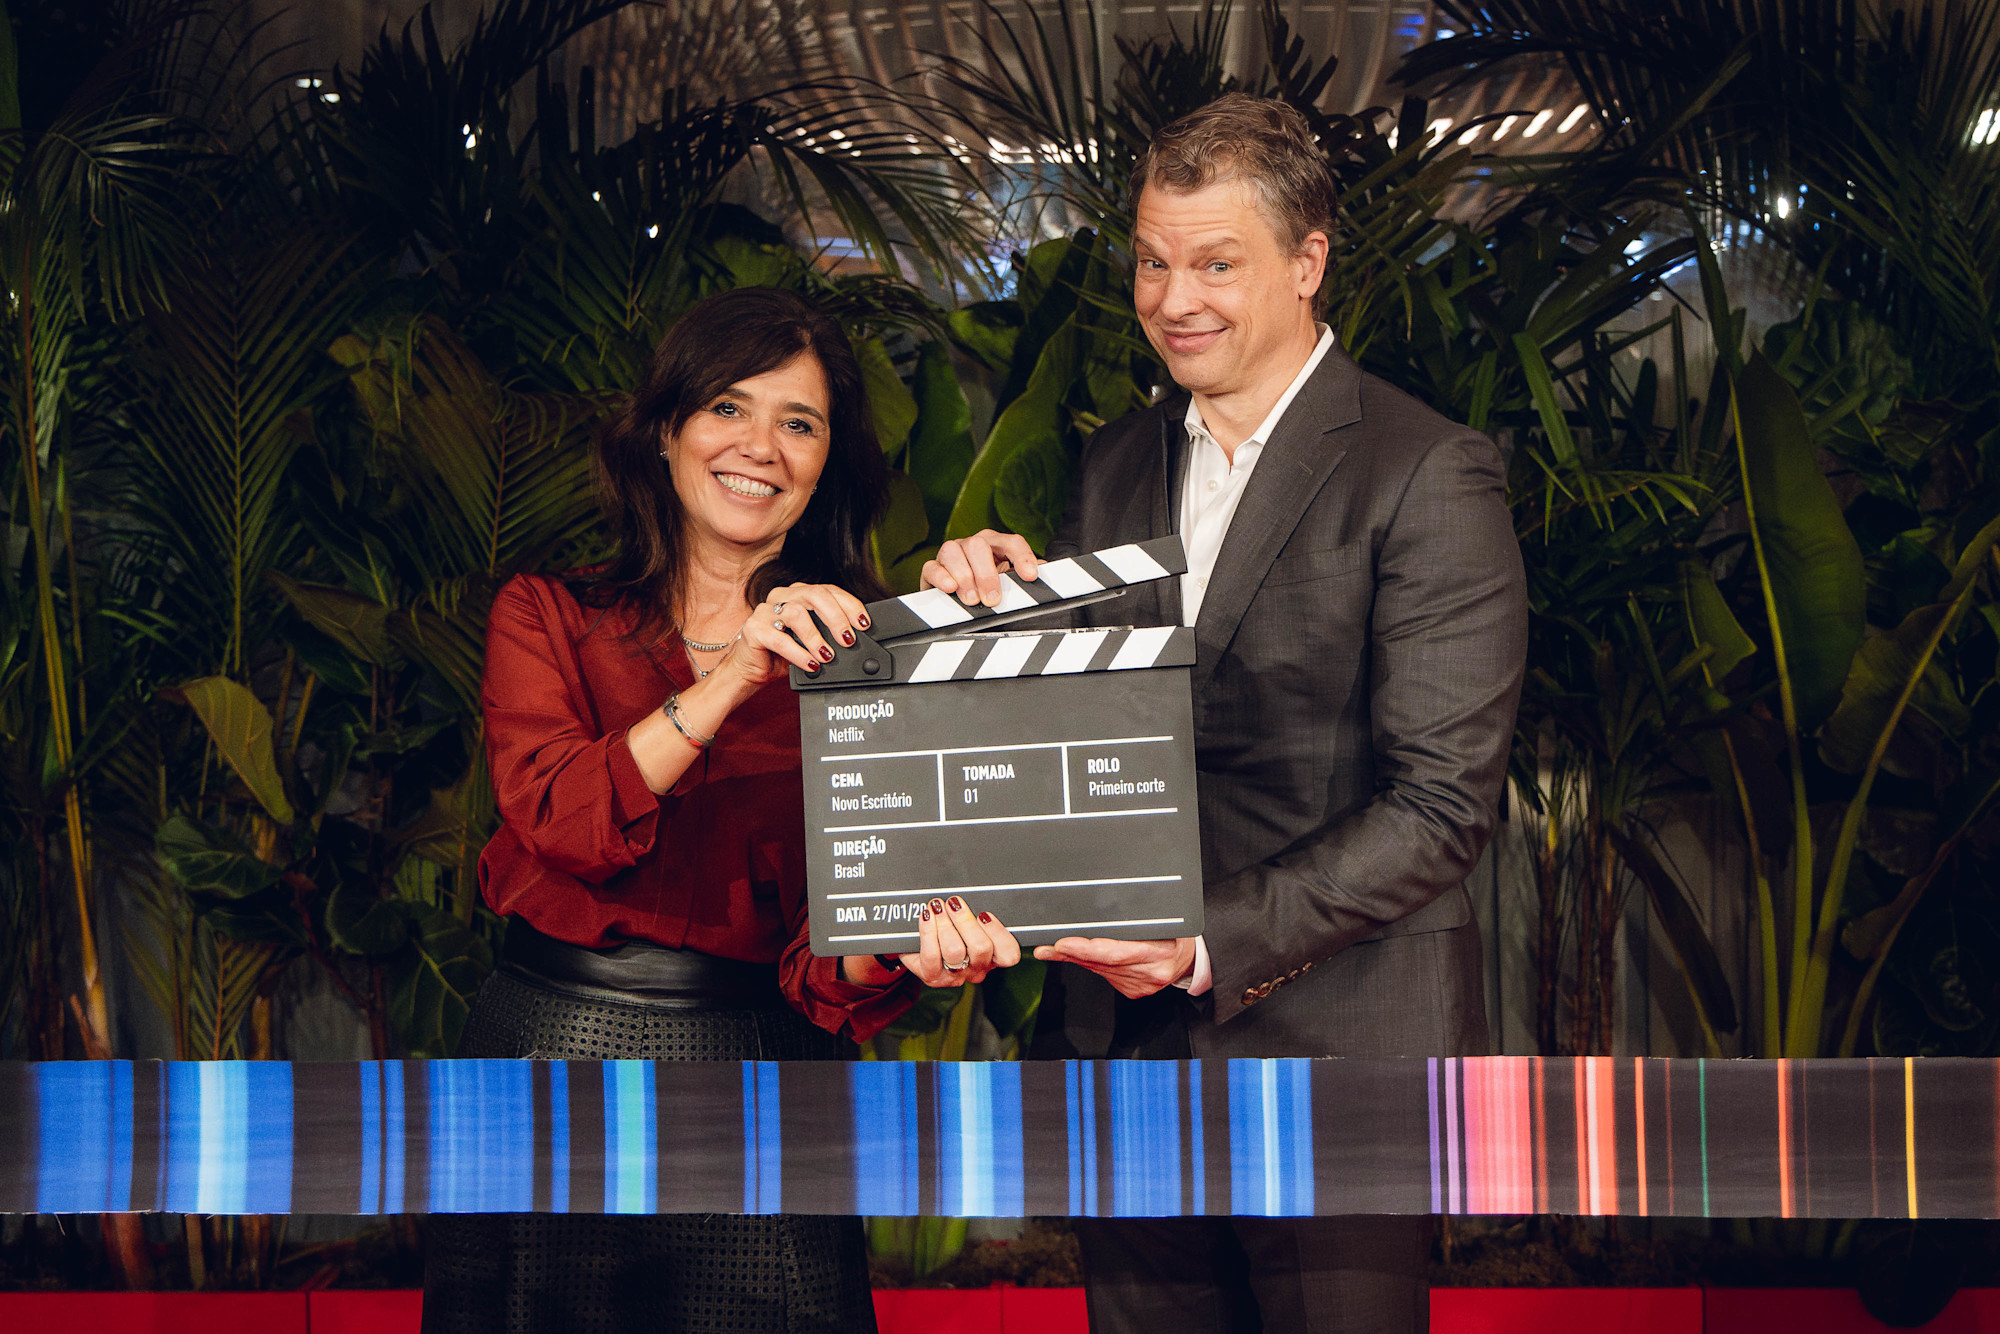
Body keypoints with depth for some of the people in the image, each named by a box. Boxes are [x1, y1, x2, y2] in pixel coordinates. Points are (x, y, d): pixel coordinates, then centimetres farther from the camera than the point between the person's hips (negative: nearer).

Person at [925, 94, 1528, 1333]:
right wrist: (997, 605, -5)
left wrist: (1218, 944, -21)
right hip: (1127, 1045, 6)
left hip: (1335, 1054, -5)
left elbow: (1441, 806, -15)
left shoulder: (1431, 475, -9)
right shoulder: (1117, 463, 11)